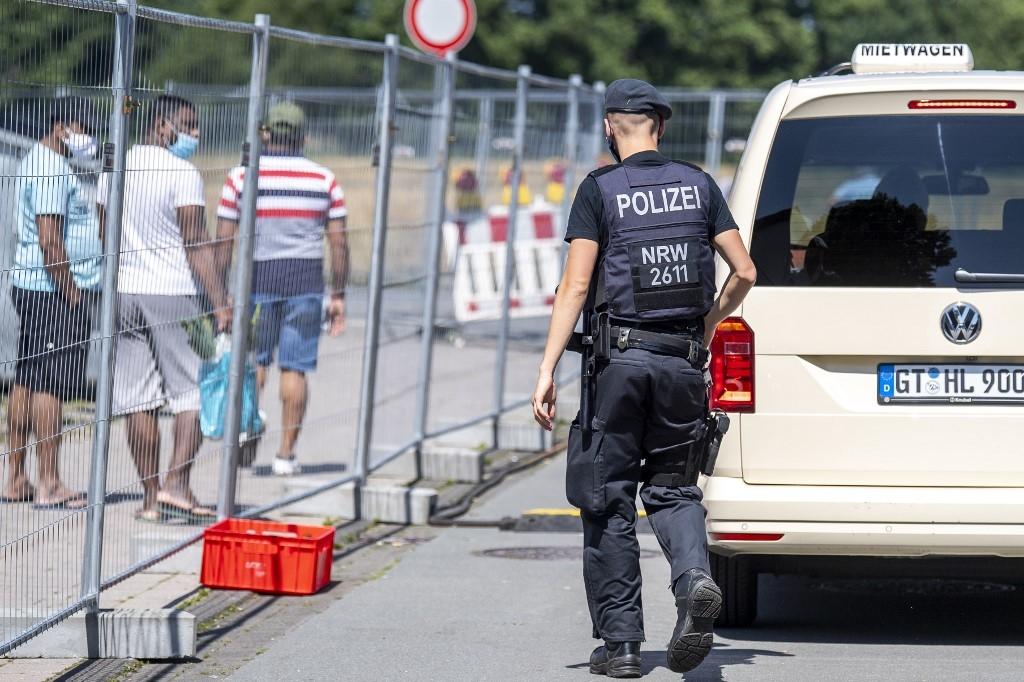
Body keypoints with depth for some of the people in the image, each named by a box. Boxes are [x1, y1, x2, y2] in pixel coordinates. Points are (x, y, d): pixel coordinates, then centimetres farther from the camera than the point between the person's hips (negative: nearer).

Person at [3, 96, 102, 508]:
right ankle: (49, 486, -7)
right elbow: (49, 241, -22)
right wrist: (72, 294, -17)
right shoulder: (52, 170, -16)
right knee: (51, 384, -8)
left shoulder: (39, 162, 18)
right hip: (55, 292, -11)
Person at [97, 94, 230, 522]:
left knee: (139, 400, 5)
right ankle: (175, 483, -10)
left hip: (124, 294, 6)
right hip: (172, 294, -6)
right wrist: (220, 303, -15)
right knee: (195, 394, 2)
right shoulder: (183, 174, -10)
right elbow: (196, 245, -14)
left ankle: (151, 497, 6)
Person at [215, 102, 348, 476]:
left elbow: (224, 239, -2)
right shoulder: (324, 179, 1)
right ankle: (286, 452, 3)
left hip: (256, 277, 0)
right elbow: (339, 242, 1)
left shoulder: (241, 176, -1)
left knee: (253, 361, 12)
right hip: (305, 280, 0)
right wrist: (338, 295, 7)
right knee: (295, 368, 4)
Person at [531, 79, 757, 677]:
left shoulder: (600, 190, -3)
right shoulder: (698, 185, 7)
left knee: (609, 500, 6)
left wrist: (548, 370, -9)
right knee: (672, 488, 15)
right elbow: (744, 274, 6)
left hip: (620, 358, -3)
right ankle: (695, 578, -16)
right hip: (683, 361, 3)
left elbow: (576, 286, -10)